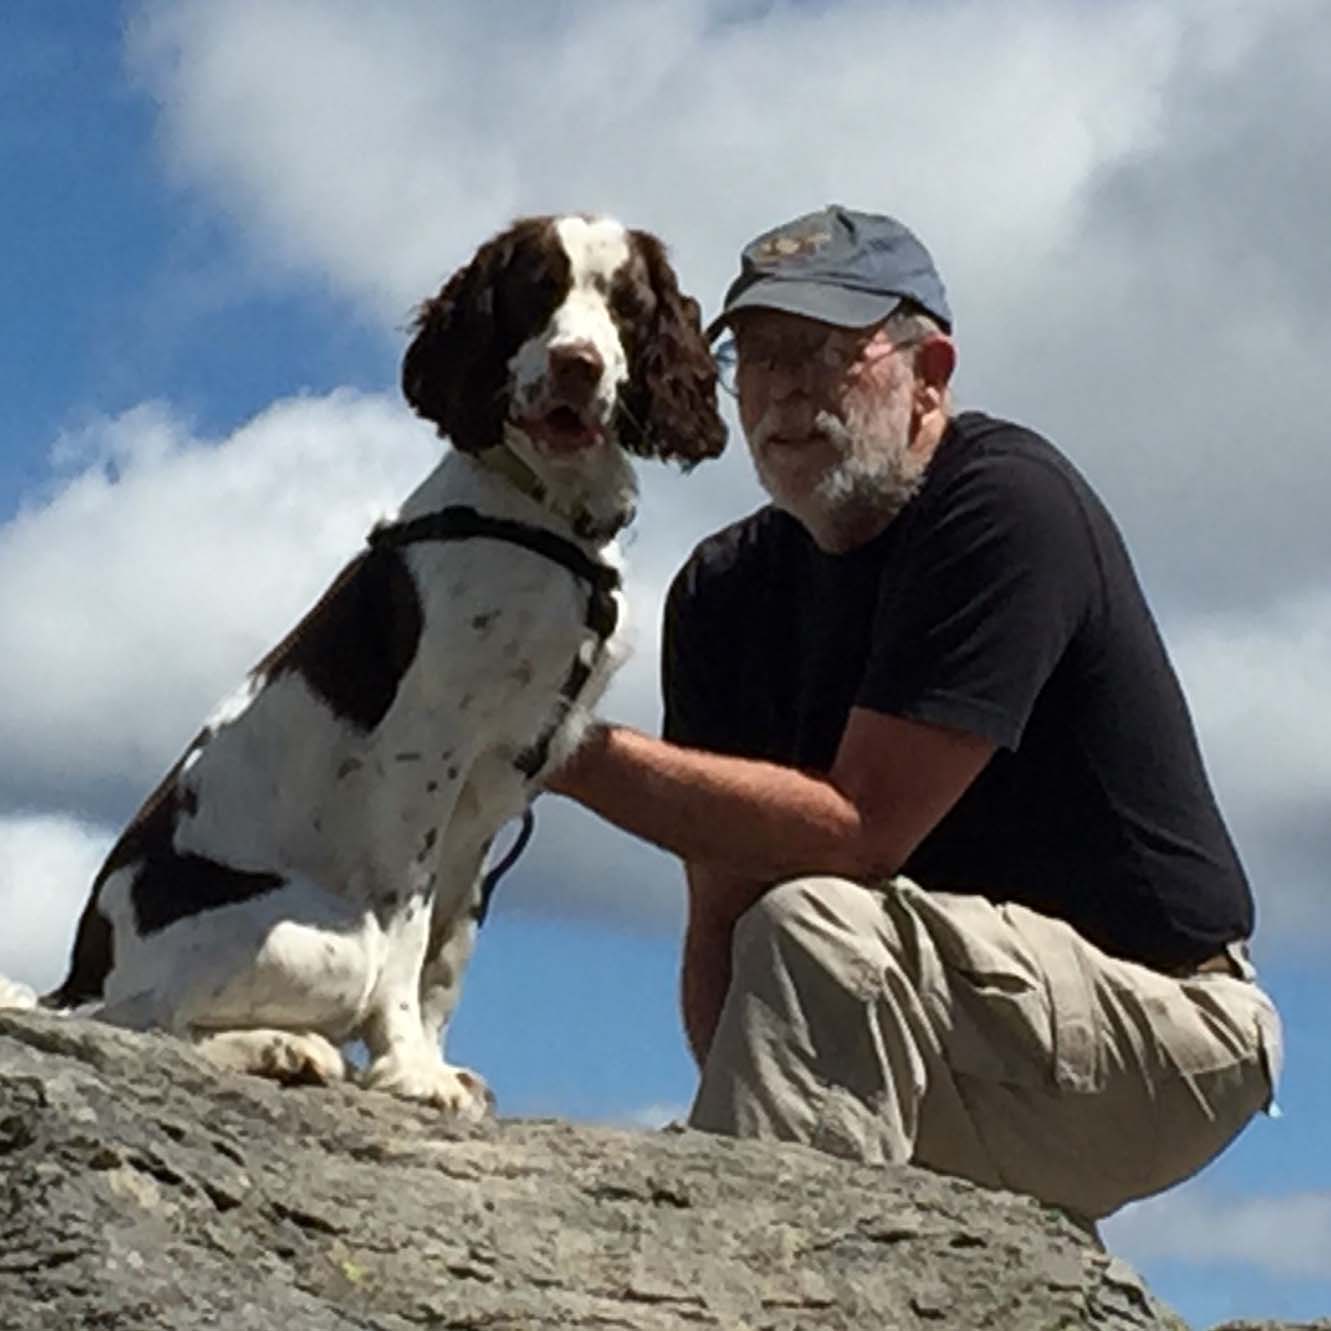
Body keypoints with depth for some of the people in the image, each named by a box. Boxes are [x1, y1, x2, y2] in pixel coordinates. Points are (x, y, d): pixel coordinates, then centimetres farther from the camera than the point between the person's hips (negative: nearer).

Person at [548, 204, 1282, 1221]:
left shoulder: (1006, 503, -16)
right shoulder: (727, 592, 5)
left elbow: (860, 829, -25)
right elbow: (720, 909, -2)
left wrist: (585, 757, -26)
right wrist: (740, 1117, -20)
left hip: (1162, 1013, -8)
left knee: (813, 931, -31)